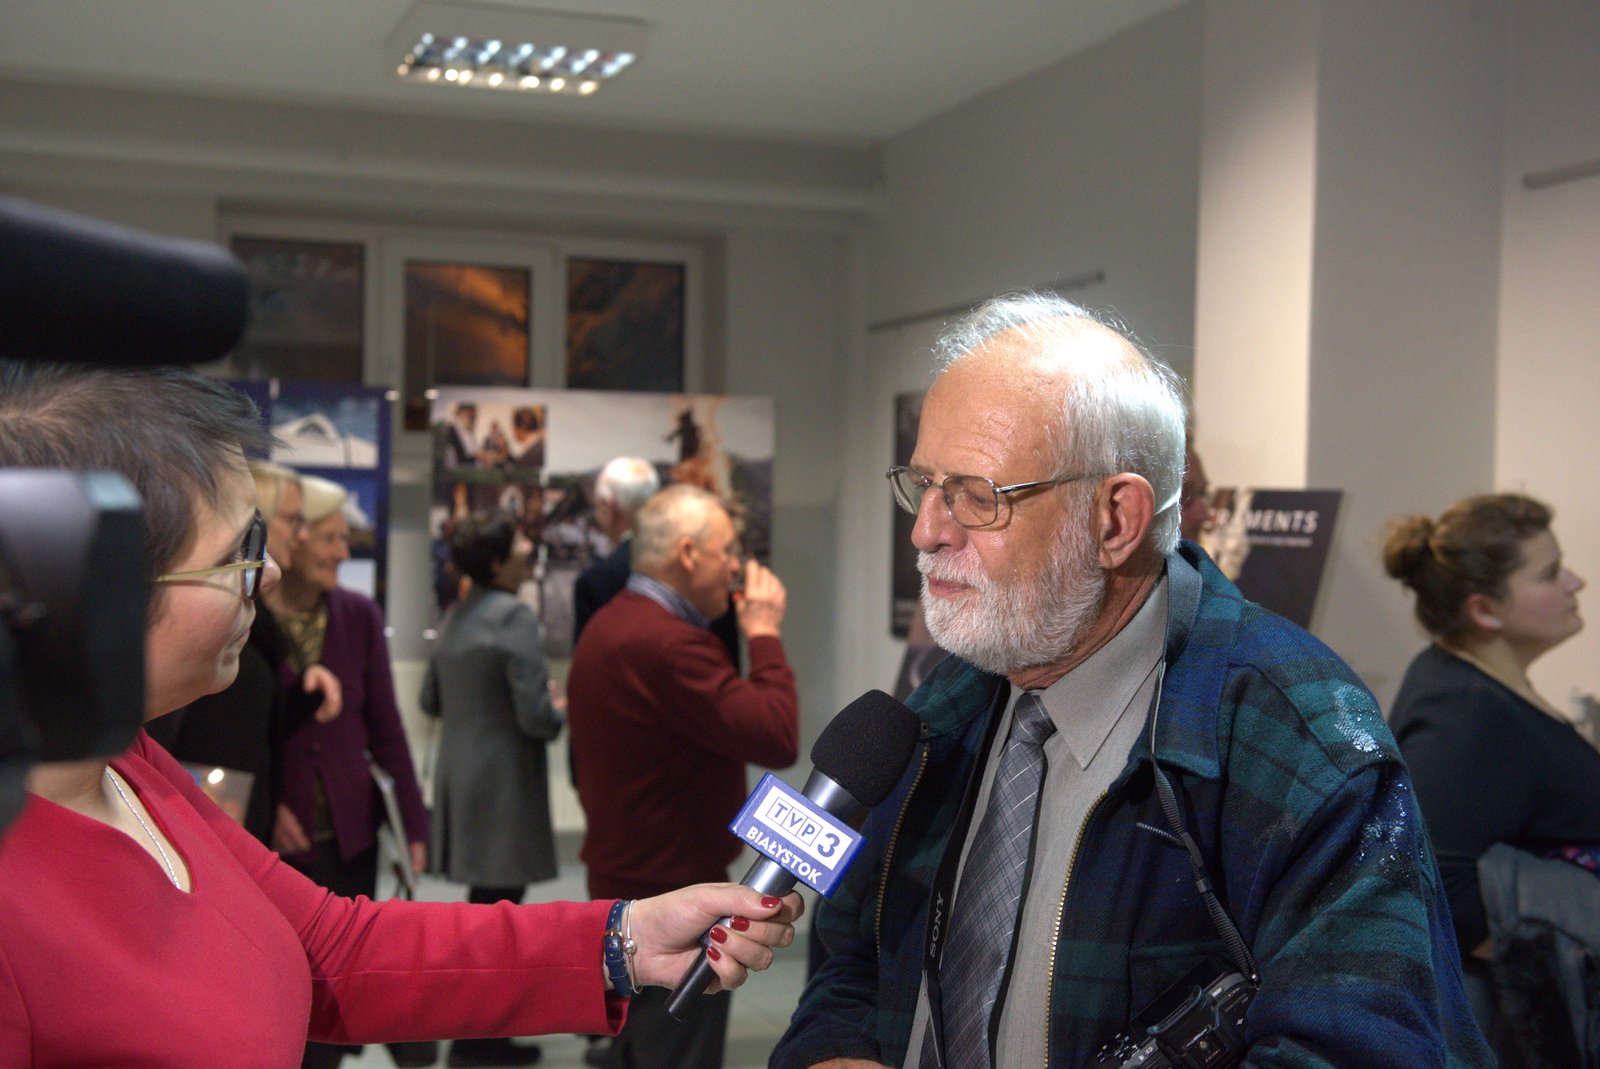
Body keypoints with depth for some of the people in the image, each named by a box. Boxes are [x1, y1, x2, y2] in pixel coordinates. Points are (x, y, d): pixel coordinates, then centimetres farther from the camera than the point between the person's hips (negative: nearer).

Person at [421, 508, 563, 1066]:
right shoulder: (513, 616, -17)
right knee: (499, 902, 0)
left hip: (459, 773, 9)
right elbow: (535, 715, -20)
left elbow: (431, 700, 15)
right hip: (502, 780, -9)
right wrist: (559, 717, 0)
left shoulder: (455, 615, 9)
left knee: (485, 900, 20)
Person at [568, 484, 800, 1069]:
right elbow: (777, 738, -27)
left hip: (621, 879, 11)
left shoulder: (609, 625, 11)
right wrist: (765, 634, -15)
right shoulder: (669, 643, -24)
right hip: (673, 890, -11)